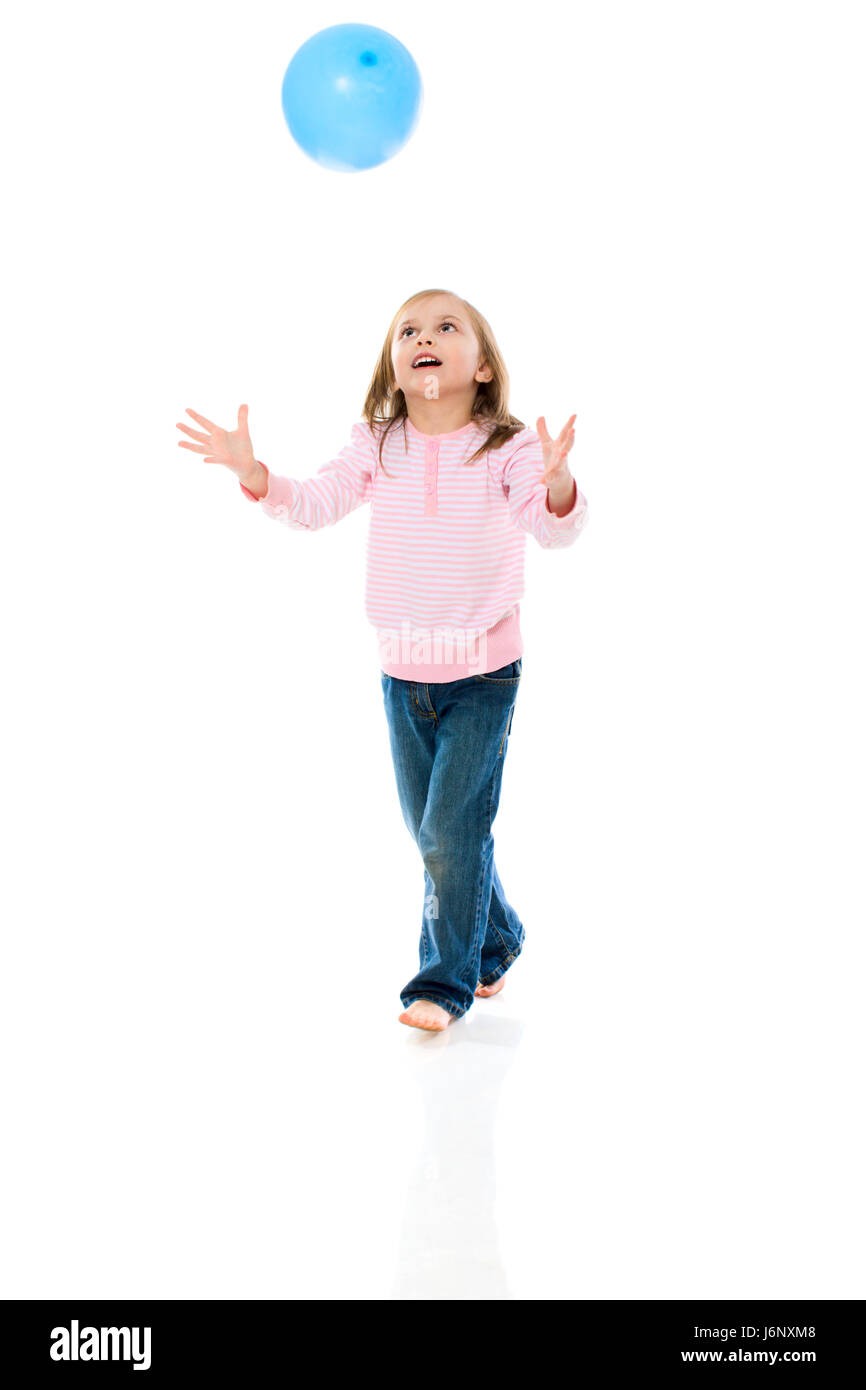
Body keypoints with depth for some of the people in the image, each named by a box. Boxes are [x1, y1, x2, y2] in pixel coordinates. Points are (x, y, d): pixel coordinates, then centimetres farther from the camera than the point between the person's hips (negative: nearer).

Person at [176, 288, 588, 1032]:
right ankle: (494, 942, 37)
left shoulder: (508, 449, -11)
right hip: (402, 672, 4)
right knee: (429, 831, 15)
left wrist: (558, 486, -47)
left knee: (454, 827, -7)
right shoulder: (376, 447, -1)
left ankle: (446, 982, 9)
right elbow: (313, 504, -8)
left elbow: (556, 529, -25)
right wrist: (253, 472, -26)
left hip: (484, 671, -4)